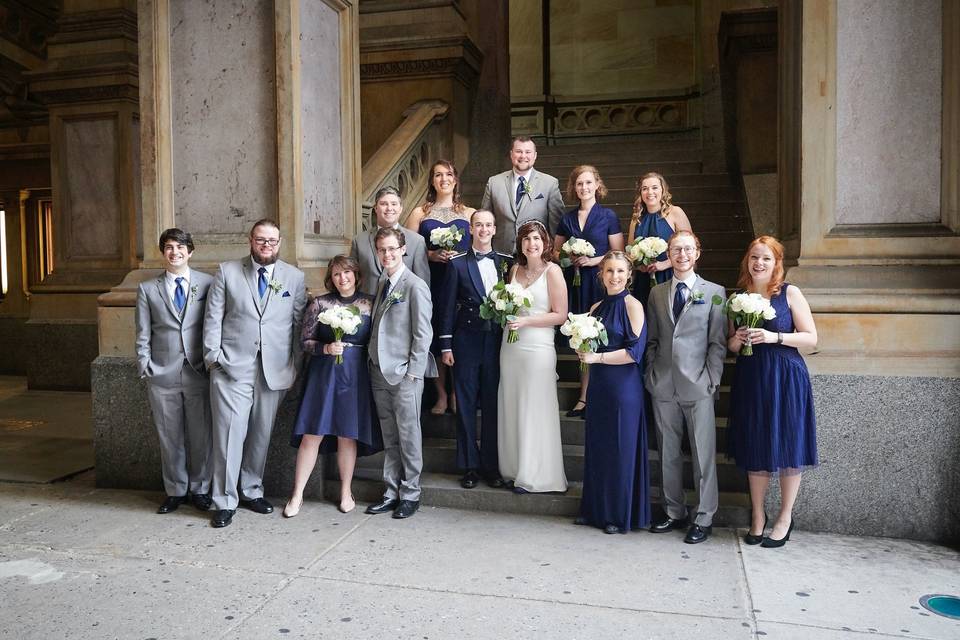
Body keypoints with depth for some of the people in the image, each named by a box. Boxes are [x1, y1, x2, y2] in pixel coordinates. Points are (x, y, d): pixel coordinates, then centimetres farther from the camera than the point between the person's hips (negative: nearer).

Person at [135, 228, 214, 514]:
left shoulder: (208, 284, 3)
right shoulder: (147, 289, 8)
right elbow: (143, 335, 7)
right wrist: (145, 368, 0)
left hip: (199, 372, -1)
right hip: (162, 375, 1)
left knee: (201, 435, 5)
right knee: (169, 437, 10)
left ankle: (199, 489, 22)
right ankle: (175, 491, 24)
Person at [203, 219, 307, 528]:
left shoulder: (294, 276, 7)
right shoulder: (227, 271, 5)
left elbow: (300, 322, 8)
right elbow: (213, 317, 3)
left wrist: (297, 364, 5)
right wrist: (213, 355, -4)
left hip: (275, 369, 2)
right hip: (232, 366, -2)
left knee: (261, 433, 11)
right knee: (230, 433, -3)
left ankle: (252, 491, 28)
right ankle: (225, 502, 8)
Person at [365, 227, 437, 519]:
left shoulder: (415, 286, -9)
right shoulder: (381, 283, 14)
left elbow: (423, 334, -11)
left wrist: (413, 372, -13)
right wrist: (373, 362, 10)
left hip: (405, 374, -7)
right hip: (380, 372, 7)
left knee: (409, 436, 3)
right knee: (389, 438, 13)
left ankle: (410, 494, 14)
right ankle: (391, 492, 22)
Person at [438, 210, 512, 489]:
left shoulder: (507, 262, 7)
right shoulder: (458, 263, 1)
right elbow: (447, 307, 0)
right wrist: (446, 346, -3)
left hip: (497, 341, 2)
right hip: (466, 342, -2)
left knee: (493, 405, 7)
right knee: (466, 405, 5)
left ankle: (491, 465, 18)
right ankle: (470, 465, 15)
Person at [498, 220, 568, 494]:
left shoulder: (552, 271, -5)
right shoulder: (515, 269, 11)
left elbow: (560, 315, -9)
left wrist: (526, 321, -16)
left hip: (538, 348, -5)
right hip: (510, 346, 6)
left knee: (535, 410, 1)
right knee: (511, 408, 8)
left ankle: (534, 476, 12)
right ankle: (514, 470, 20)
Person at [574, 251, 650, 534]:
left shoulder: (632, 305, -8)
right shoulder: (596, 307, 11)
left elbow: (635, 351, -16)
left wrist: (597, 357, -14)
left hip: (624, 386, -6)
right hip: (599, 385, 6)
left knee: (621, 449, 3)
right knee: (596, 447, 11)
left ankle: (622, 515, 17)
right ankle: (596, 510, 24)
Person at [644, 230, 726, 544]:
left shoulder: (714, 292, 2)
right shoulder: (657, 293, 11)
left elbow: (718, 342, -1)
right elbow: (652, 339, 13)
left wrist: (710, 381, -8)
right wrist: (651, 374, 4)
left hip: (697, 387, -3)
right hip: (663, 387, 3)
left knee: (703, 455, 2)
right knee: (668, 454, 11)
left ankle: (704, 518, 15)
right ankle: (674, 513, 24)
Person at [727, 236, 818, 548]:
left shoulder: (790, 293, -2)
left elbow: (811, 338, -5)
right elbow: (731, 346, 15)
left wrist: (774, 337, -18)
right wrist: (736, 339, -8)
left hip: (785, 378, -3)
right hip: (750, 379, 3)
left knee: (787, 448, 3)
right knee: (755, 449, 9)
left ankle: (785, 517, 18)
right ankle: (757, 515, 22)